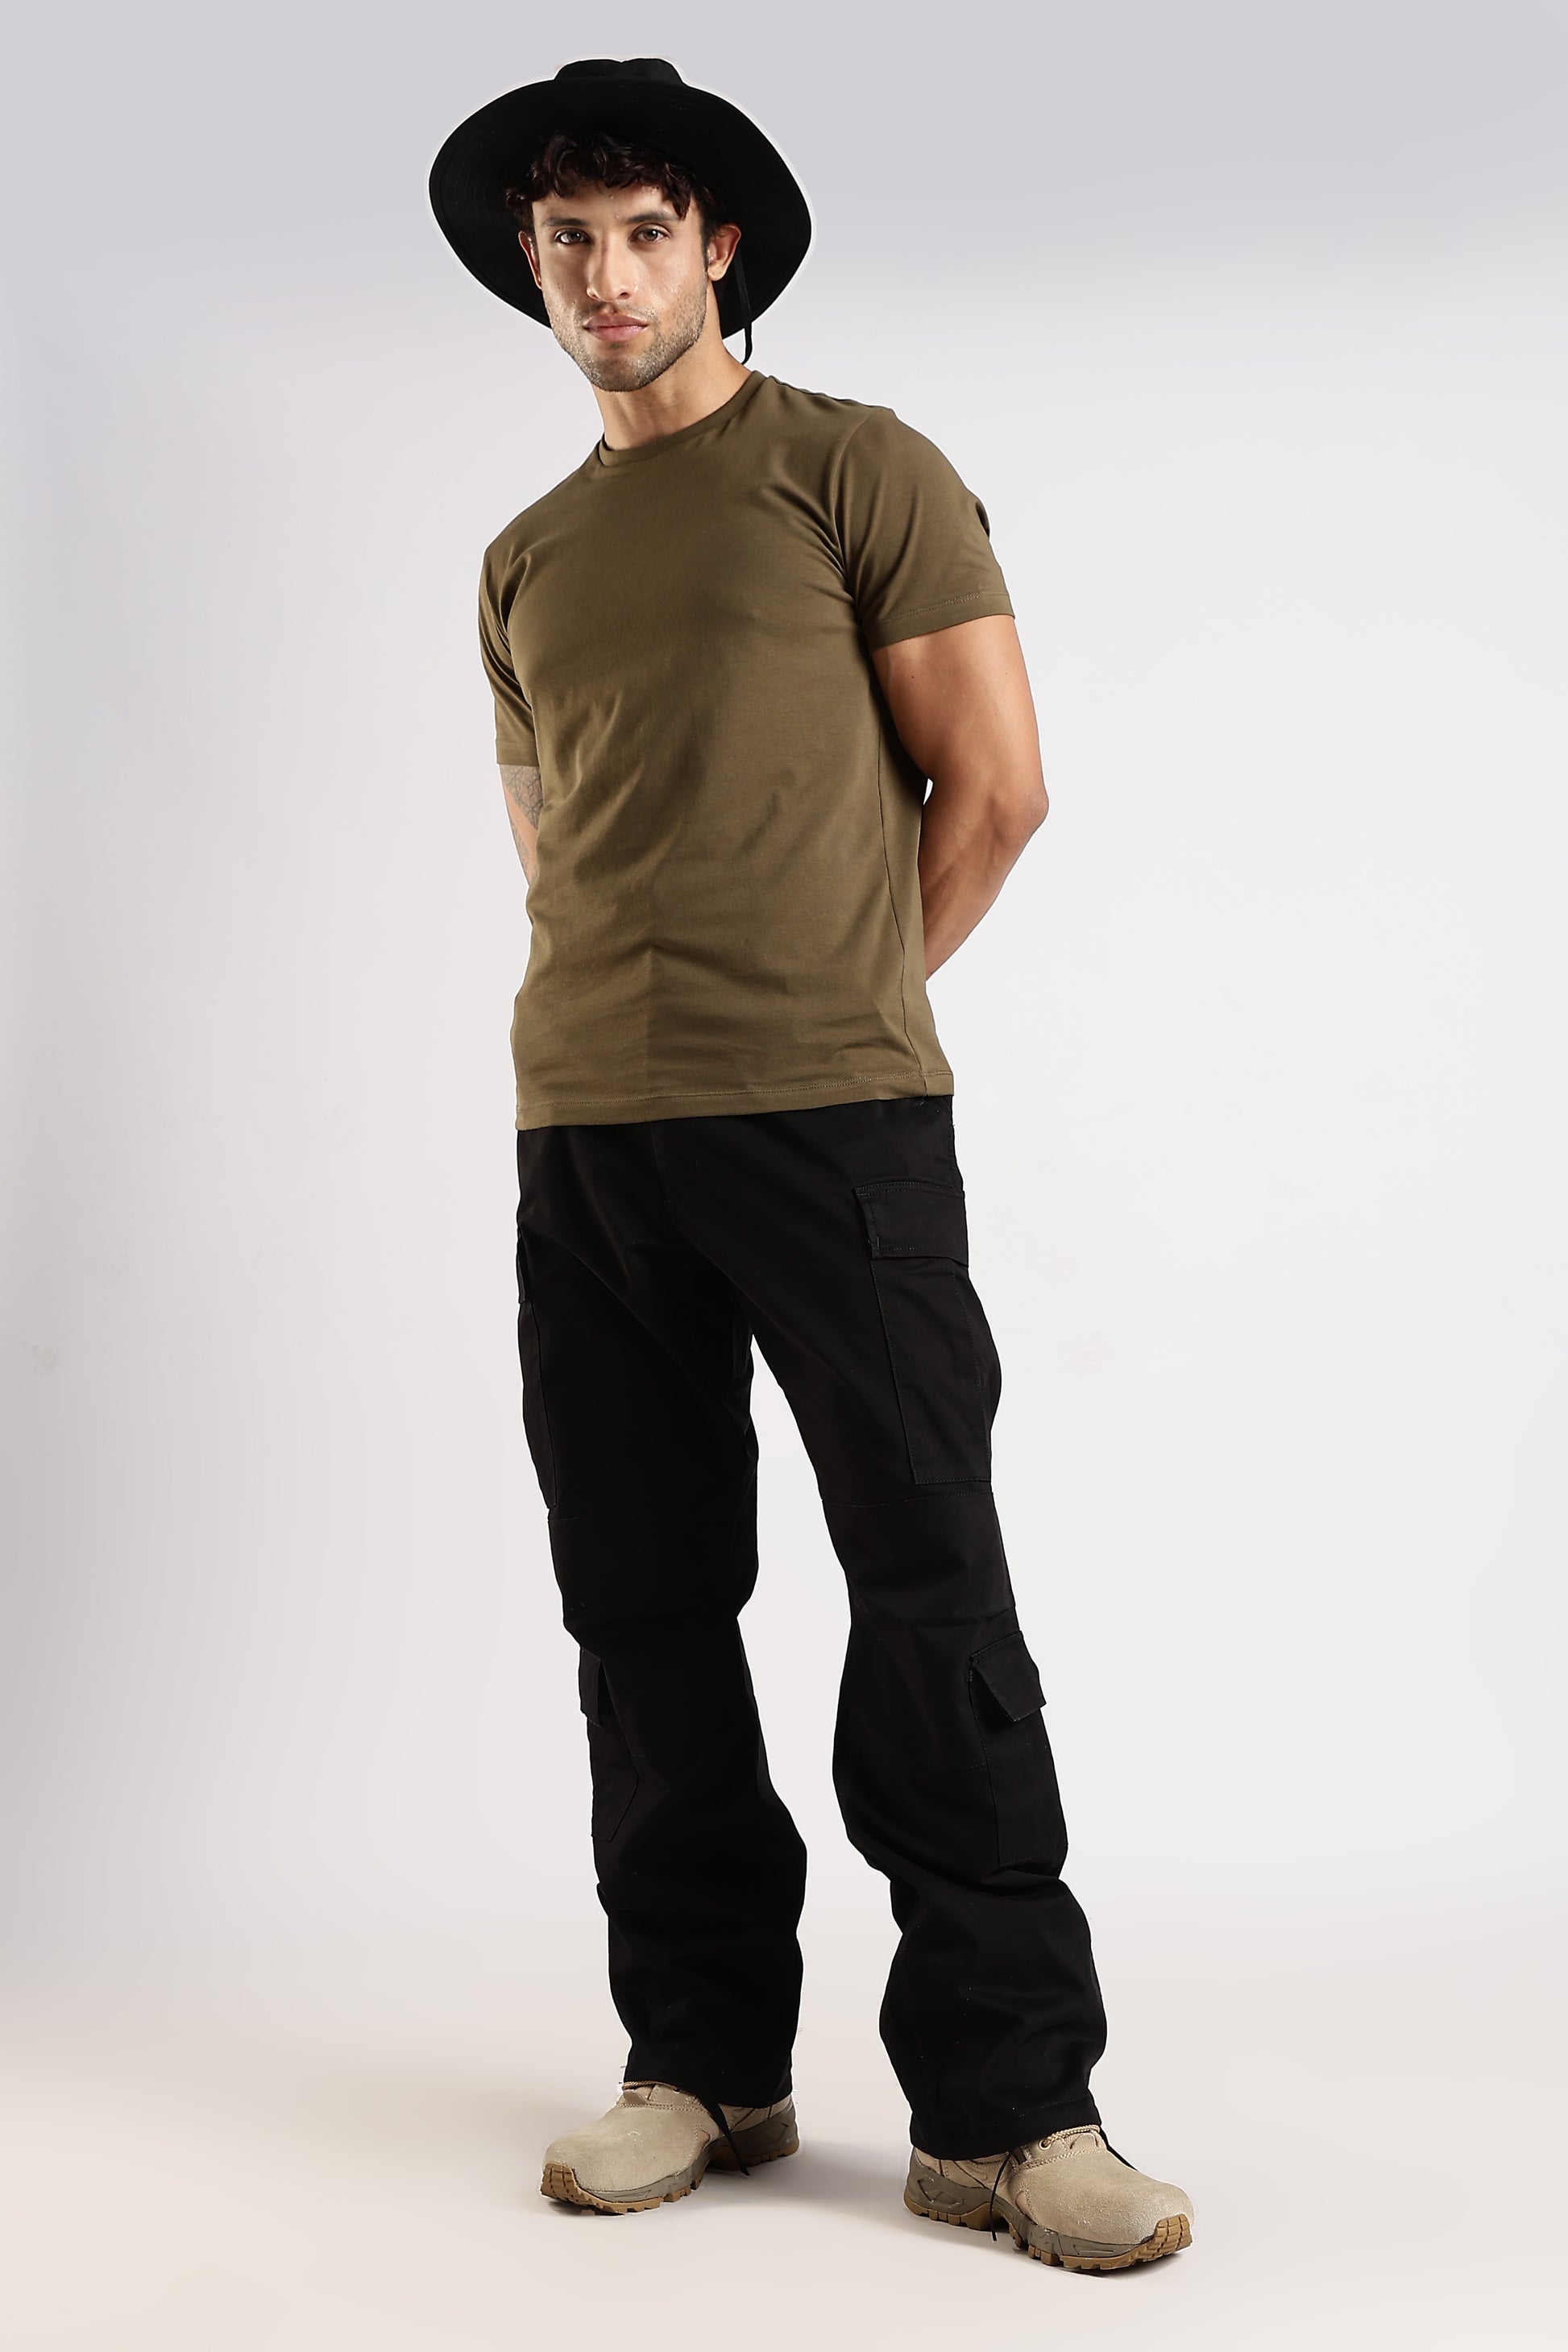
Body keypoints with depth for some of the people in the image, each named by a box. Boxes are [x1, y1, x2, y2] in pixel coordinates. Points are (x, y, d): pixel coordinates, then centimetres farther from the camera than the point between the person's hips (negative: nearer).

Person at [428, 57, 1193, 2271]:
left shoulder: (858, 470, 4)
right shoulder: (529, 562, 19)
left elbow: (995, 783, 0)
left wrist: (834, 1012, 4)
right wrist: (637, 1023, 12)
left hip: (834, 1117, -5)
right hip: (585, 1132, 5)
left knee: (933, 1595, -5)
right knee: (644, 1612, 6)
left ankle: (1004, 2104, 1)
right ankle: (705, 2063, 17)